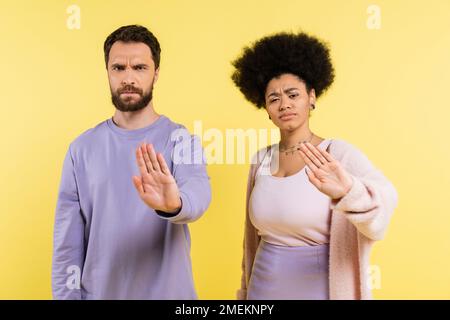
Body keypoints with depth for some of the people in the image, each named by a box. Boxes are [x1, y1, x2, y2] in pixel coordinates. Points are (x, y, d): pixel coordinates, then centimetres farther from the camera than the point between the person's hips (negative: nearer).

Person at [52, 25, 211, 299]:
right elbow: (67, 241, -1)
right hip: (97, 291, 2)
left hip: (168, 291, -1)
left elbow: (198, 192, -29)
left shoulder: (180, 139, -9)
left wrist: (174, 204, -50)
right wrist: (66, 295, -3)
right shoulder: (82, 147, -3)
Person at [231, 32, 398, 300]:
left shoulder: (339, 153, -14)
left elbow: (382, 202, -32)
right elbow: (254, 235, 7)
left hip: (321, 289, -3)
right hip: (264, 288, 4)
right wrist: (245, 290, 14)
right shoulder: (261, 160, -1)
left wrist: (347, 192, -52)